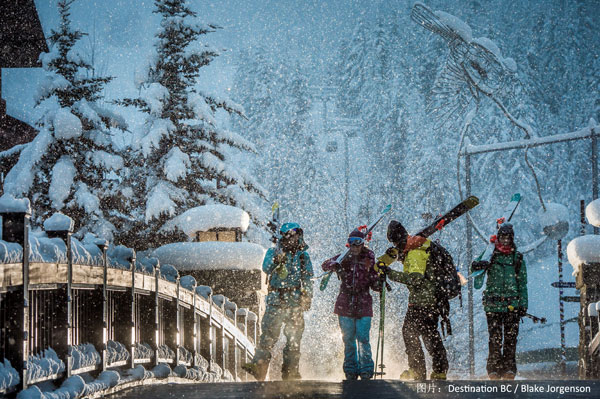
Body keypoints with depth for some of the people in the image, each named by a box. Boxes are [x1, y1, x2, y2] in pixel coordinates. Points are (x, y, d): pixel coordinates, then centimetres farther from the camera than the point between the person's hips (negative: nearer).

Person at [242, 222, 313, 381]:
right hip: (276, 301, -2)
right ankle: (258, 366, -22)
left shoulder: (303, 256, 13)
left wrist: (307, 296, -1)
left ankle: (290, 371, 8)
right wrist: (277, 258, -26)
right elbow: (266, 268, -9)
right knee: (268, 334, -14)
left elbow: (307, 280, 13)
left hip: (295, 302, 3)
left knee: (294, 337, 2)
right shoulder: (273, 252, 8)